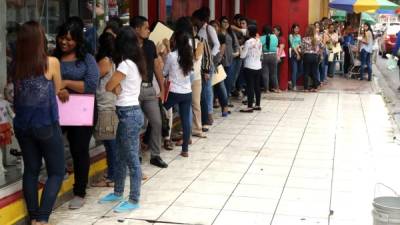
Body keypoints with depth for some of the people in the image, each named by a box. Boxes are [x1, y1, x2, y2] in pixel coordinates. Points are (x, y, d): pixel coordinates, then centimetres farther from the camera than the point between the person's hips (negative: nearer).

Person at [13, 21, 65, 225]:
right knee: (57, 172, 7)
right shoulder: (51, 62, -11)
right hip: (46, 126, -4)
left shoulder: (17, 65, -2)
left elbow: (19, 92, 8)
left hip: (22, 125, 4)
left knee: (31, 170, 14)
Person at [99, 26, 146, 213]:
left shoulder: (126, 64, -17)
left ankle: (134, 200, 4)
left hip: (129, 114, -10)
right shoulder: (135, 63, 10)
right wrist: (118, 87, -9)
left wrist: (115, 86, 6)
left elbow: (108, 87, -12)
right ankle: (118, 192, 30)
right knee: (120, 156, 18)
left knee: (132, 158, -3)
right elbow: (116, 87, 10)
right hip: (129, 113, 10)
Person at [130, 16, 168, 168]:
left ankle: (155, 155, 19)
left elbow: (157, 67, 14)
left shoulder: (150, 45, 9)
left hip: (149, 88, 6)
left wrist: (162, 89, 13)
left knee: (157, 123, 6)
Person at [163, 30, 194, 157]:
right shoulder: (189, 55, 5)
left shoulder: (171, 55, -10)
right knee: (186, 120, 6)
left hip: (174, 92, -5)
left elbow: (164, 73, 2)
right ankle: (185, 149, 8)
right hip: (187, 93, 5)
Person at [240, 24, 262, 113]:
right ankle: (257, 105, 19)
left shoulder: (248, 42, -13)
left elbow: (243, 55, -9)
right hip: (258, 67, 7)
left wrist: (241, 49, 8)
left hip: (249, 67, -7)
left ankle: (250, 107, -4)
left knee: (250, 87, -5)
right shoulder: (259, 41, 7)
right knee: (257, 86, 12)